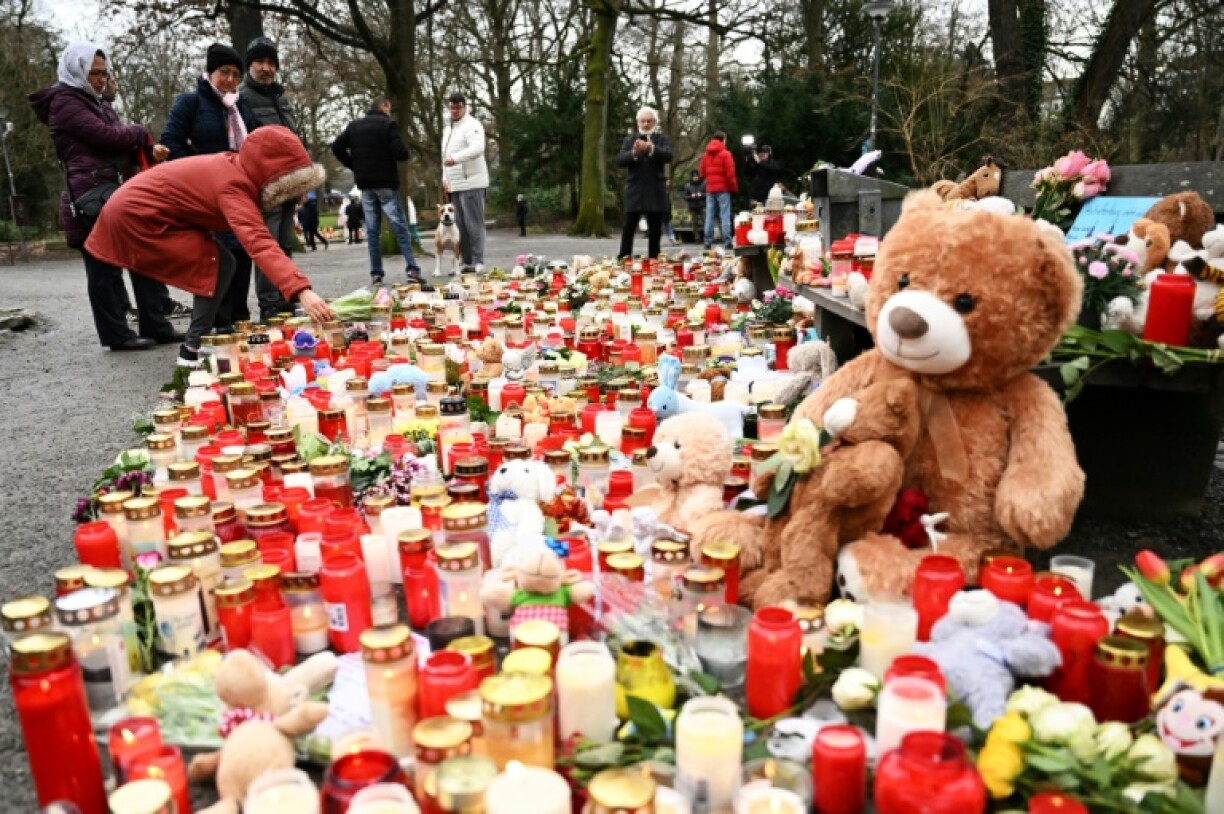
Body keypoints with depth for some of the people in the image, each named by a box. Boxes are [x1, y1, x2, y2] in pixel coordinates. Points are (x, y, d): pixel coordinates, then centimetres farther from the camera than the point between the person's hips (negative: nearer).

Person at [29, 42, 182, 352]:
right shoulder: (64, 102, -4)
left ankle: (155, 326, 10)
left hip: (121, 191, 9)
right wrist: (139, 132, 2)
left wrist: (150, 150, -5)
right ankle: (116, 334, 1)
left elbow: (123, 142, 16)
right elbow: (106, 136, -15)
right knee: (104, 267, -4)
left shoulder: (99, 104, 23)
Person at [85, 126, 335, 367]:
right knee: (218, 265, -13)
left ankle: (195, 343, 13)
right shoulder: (233, 186, -30)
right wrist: (301, 291, -57)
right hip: (136, 213, -10)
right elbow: (258, 242, -45)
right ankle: (193, 349, -7)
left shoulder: (234, 167, -2)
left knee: (215, 263, 8)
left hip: (140, 206, 10)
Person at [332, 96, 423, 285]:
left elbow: (336, 147, 7)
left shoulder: (354, 126, 11)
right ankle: (412, 270, -11)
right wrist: (404, 150, 8)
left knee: (372, 230, 7)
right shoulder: (388, 124, -5)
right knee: (400, 227, -3)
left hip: (365, 184, 4)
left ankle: (375, 274, 3)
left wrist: (355, 166, 11)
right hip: (386, 183, -4)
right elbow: (401, 153, -15)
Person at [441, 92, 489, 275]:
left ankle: (478, 262, -8)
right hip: (454, 184, 9)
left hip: (471, 183, -8)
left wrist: (455, 158, -35)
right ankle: (467, 262, 13)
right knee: (460, 225, 8)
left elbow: (477, 148, -24)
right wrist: (445, 177, 19)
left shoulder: (472, 125, -6)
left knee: (474, 224, -10)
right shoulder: (448, 128, 22)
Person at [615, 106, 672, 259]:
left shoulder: (661, 139, 8)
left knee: (655, 230, 4)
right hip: (634, 192, 0)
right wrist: (633, 153, -23)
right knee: (628, 229, -2)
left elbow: (668, 156, -12)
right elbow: (619, 160, -3)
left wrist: (651, 148, -28)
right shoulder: (629, 140, 11)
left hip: (656, 193, 0)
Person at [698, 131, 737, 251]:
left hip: (710, 188, 5)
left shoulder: (706, 154, 10)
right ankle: (727, 241, -9)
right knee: (725, 215, -5)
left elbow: (702, 172, 11)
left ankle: (708, 241, 3)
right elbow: (730, 174, -10)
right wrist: (734, 188, -1)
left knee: (710, 215, 5)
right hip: (723, 188, -5)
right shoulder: (725, 154, -7)